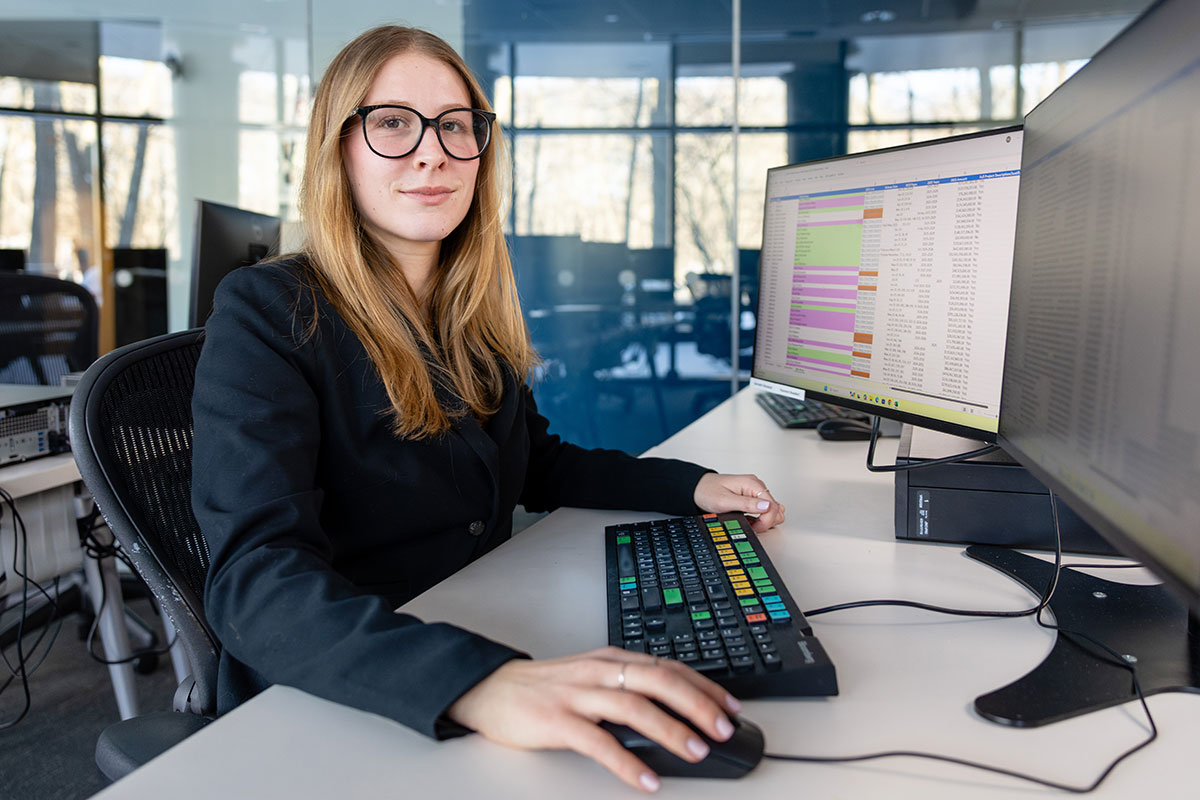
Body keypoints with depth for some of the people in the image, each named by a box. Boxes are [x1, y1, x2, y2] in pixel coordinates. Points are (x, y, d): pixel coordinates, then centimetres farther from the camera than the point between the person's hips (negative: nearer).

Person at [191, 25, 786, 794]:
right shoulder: (268, 314, -13)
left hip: (489, 640, 6)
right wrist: (478, 684, -42)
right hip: (330, 714, -5)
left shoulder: (476, 315, 7)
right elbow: (259, 579, -26)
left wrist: (691, 485, 8)